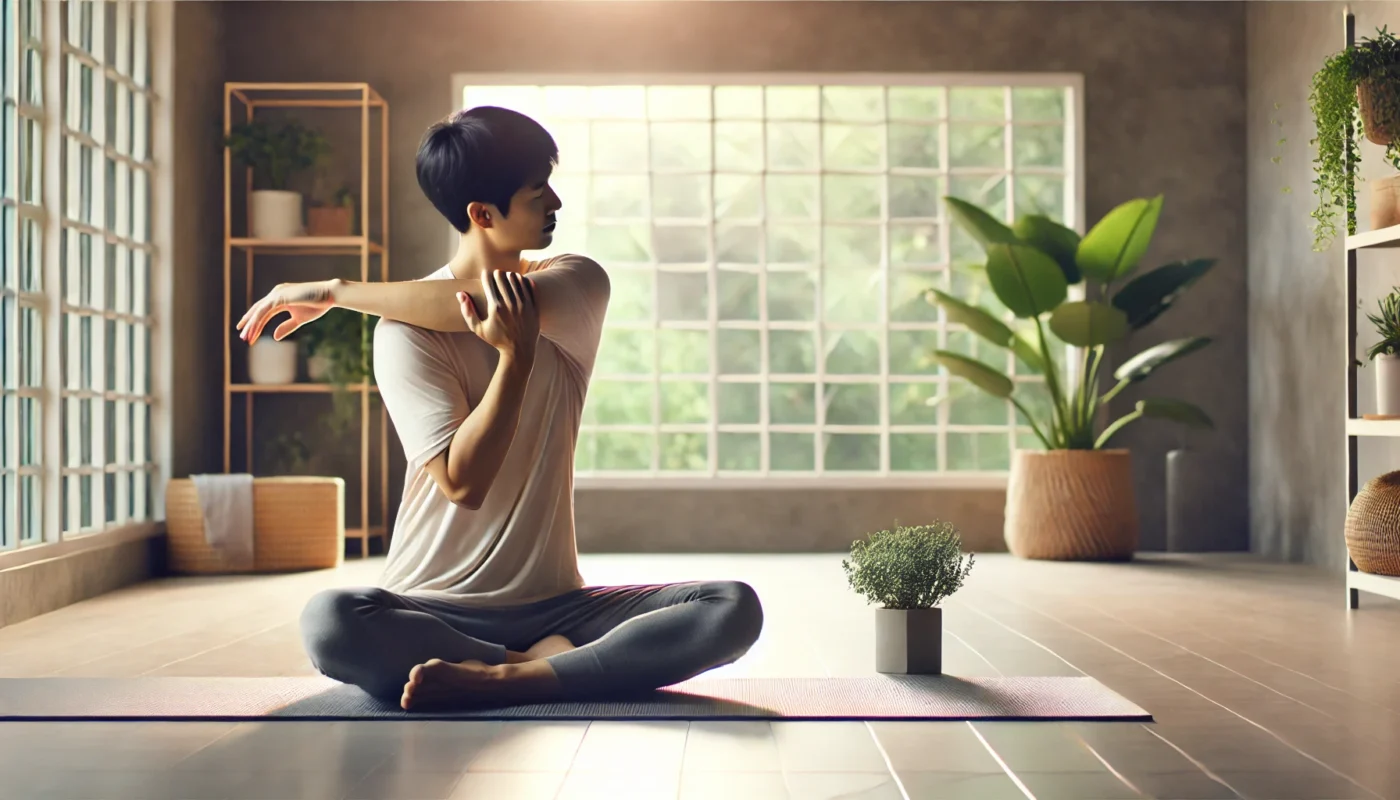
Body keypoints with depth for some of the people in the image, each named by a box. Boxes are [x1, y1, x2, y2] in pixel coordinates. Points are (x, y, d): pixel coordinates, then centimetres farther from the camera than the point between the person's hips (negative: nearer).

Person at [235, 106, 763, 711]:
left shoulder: (580, 285, 4)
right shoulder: (406, 329, -6)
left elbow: (498, 302, -17)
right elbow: (462, 483, -17)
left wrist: (335, 291, -10)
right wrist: (517, 354, -24)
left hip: (556, 606, 3)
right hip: (434, 609, -2)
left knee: (735, 608, -20)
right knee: (329, 622, -35)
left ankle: (498, 681, -25)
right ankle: (549, 666, -17)